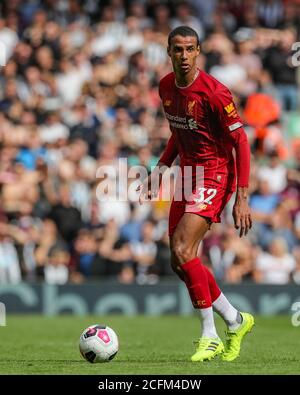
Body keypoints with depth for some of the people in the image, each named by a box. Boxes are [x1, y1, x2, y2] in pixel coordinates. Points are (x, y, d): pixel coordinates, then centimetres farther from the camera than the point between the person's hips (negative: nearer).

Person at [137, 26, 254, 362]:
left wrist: (241, 198, -20)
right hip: (188, 175, 8)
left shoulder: (213, 92, -19)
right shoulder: (166, 87, 4)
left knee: (182, 250, -21)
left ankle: (209, 336, -8)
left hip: (215, 175, -8)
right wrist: (160, 170, 11)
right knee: (179, 263, 7)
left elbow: (241, 142, -16)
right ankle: (235, 321, 25)